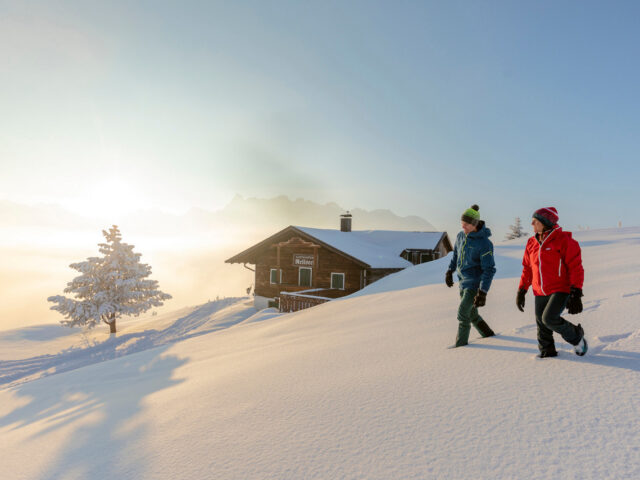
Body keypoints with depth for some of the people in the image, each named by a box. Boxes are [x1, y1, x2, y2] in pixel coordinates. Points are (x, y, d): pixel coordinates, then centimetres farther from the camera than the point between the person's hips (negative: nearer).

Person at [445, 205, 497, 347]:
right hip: (464, 281, 7)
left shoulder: (485, 243, -21)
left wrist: (483, 292, -26)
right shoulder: (461, 236, 0)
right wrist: (450, 271, 17)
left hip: (475, 283, -7)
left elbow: (489, 270, -22)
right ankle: (488, 334, 37)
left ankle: (461, 342, 11)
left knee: (463, 312, -7)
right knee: (471, 314, 16)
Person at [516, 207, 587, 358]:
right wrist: (521, 291, 13)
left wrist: (575, 294, -16)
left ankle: (576, 337, 11)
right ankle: (547, 350, 28)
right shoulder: (532, 243, 8)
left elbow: (575, 267, -11)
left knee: (549, 318, -17)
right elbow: (527, 269, 15)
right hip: (540, 293, 6)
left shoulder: (563, 240, -10)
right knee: (541, 323, 8)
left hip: (560, 290, -6)